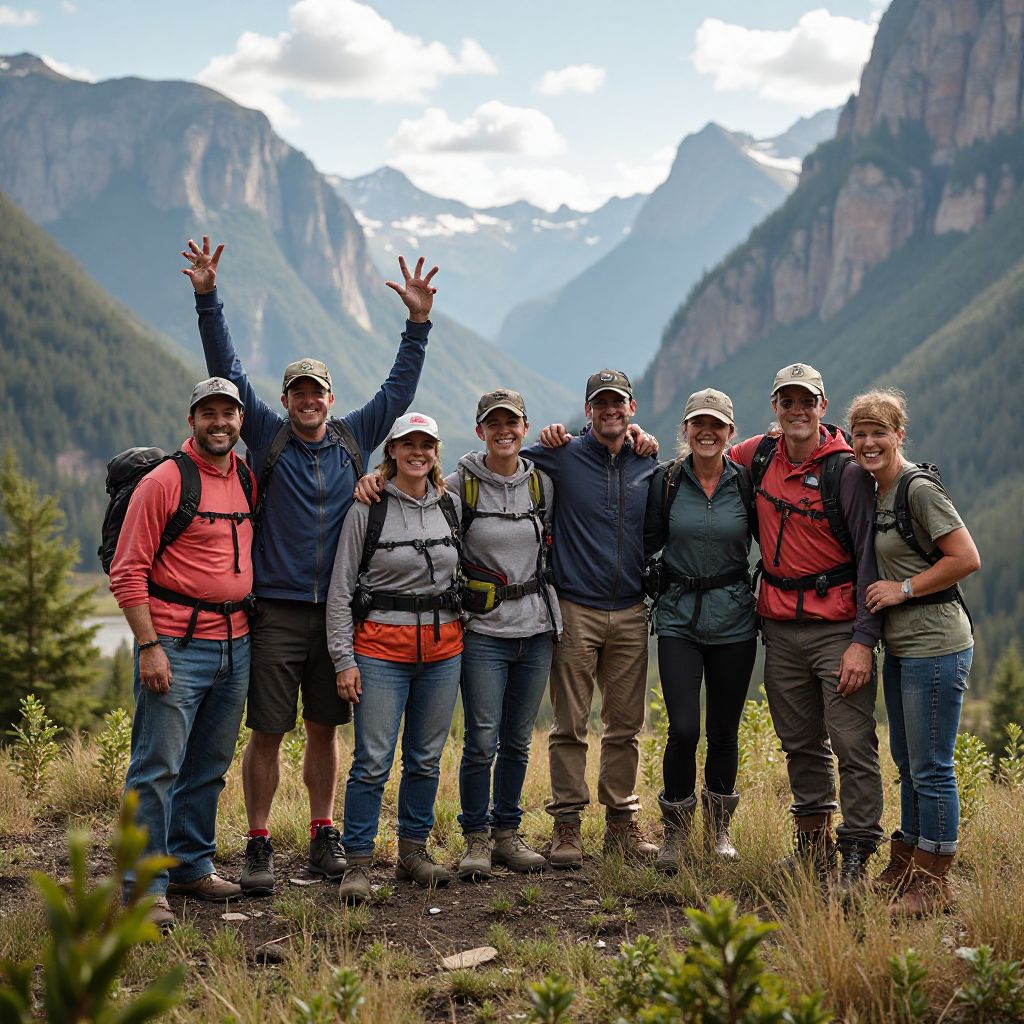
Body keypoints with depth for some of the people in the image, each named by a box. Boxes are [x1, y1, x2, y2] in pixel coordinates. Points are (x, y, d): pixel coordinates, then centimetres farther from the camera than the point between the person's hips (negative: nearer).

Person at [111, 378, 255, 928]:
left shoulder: (248, 477, 11)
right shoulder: (164, 482, -9)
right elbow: (127, 572, -10)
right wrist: (148, 645, -16)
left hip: (235, 643, 7)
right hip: (178, 645, -7)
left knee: (209, 765, 15)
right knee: (159, 765, -6)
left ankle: (192, 866, 27)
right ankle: (145, 887, -2)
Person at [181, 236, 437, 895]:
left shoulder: (354, 439, 9)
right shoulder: (268, 437, 2)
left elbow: (399, 389, 12)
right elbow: (228, 370, -3)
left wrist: (419, 323, 4)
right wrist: (208, 298, -12)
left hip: (337, 611, 3)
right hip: (276, 611, -2)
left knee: (325, 729, 11)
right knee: (268, 733, -1)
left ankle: (324, 834, 22)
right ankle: (260, 845, 8)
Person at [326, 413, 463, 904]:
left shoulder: (452, 505, 8)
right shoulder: (366, 509, -4)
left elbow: (465, 571, 20)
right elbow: (340, 589, -4)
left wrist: (464, 638, 13)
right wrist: (343, 660, -8)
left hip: (443, 648, 4)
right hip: (381, 648, -4)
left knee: (426, 758, 10)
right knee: (373, 761, -7)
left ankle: (413, 852, 22)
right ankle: (358, 863, 1)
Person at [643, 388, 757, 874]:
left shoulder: (746, 482, -1)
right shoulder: (666, 480, -1)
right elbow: (647, 542, 7)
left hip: (733, 619, 1)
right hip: (679, 616, -1)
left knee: (723, 730, 8)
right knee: (684, 729, -11)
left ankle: (718, 827, 29)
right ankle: (675, 830, 10)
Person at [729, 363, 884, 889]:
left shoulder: (847, 471, -9)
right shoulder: (758, 456, 6)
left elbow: (869, 557, -11)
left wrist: (863, 640, -16)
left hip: (837, 626, -5)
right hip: (780, 626, 5)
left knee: (853, 744, -8)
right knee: (800, 743, 14)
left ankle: (856, 855, -2)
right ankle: (813, 842, 25)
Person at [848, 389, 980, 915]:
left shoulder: (919, 488, -14)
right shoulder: (871, 492, 12)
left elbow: (967, 559, -18)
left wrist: (902, 589, -15)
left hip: (935, 646, -9)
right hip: (900, 648, 9)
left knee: (930, 768, -3)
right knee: (906, 761, 18)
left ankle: (932, 882, 6)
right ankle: (905, 866, 29)